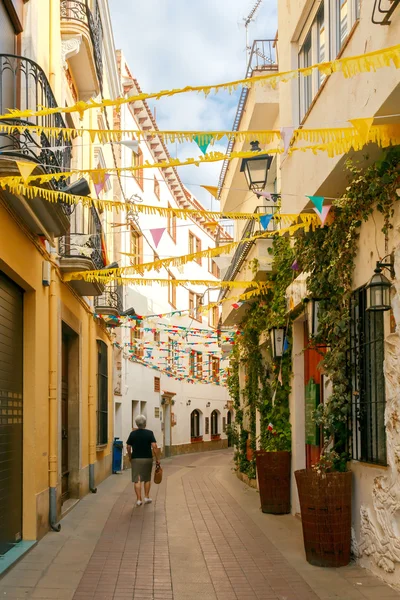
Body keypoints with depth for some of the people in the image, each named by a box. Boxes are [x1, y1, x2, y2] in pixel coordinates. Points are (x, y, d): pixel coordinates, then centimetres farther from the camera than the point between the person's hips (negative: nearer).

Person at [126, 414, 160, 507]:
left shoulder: (132, 433, -1)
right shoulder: (149, 433, -6)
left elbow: (128, 447, 3)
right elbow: (154, 447, -13)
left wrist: (130, 457, 18)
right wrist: (157, 459, -7)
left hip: (136, 459, 0)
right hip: (147, 458, 0)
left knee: (137, 480, 1)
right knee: (147, 479, 17)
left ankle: (139, 499, -3)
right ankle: (147, 497, 20)